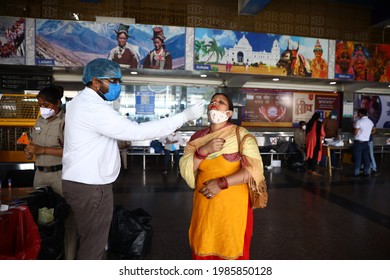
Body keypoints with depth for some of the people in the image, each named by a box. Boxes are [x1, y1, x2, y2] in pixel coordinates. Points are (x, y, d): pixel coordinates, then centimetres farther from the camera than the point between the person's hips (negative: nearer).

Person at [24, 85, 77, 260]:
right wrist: (29, 151, 2)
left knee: (66, 216, 0)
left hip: (60, 175, -7)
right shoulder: (40, 120, 11)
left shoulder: (66, 122, -12)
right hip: (40, 173, 7)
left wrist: (42, 150, -20)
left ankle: (69, 258, 13)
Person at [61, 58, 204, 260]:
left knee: (90, 241, 22)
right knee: (93, 245, 4)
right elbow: (136, 131, -28)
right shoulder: (93, 107, -22)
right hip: (90, 186, -11)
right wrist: (184, 116, -26)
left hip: (83, 182, 11)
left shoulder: (82, 102, 13)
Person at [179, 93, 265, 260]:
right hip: (204, 203, 4)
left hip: (233, 204, -3)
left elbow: (255, 169, -15)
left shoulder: (241, 134, -8)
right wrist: (204, 150, -20)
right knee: (203, 250, 16)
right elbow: (185, 169, -5)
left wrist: (221, 183, -20)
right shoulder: (197, 137, 3)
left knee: (231, 251, 12)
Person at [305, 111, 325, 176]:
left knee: (310, 155, 11)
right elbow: (322, 133, -9)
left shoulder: (309, 123, 7)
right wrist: (323, 136, 13)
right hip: (316, 141, -6)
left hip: (309, 140, 6)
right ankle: (313, 171, -1)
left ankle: (309, 169, 15)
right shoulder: (319, 123, -9)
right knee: (315, 156, -1)